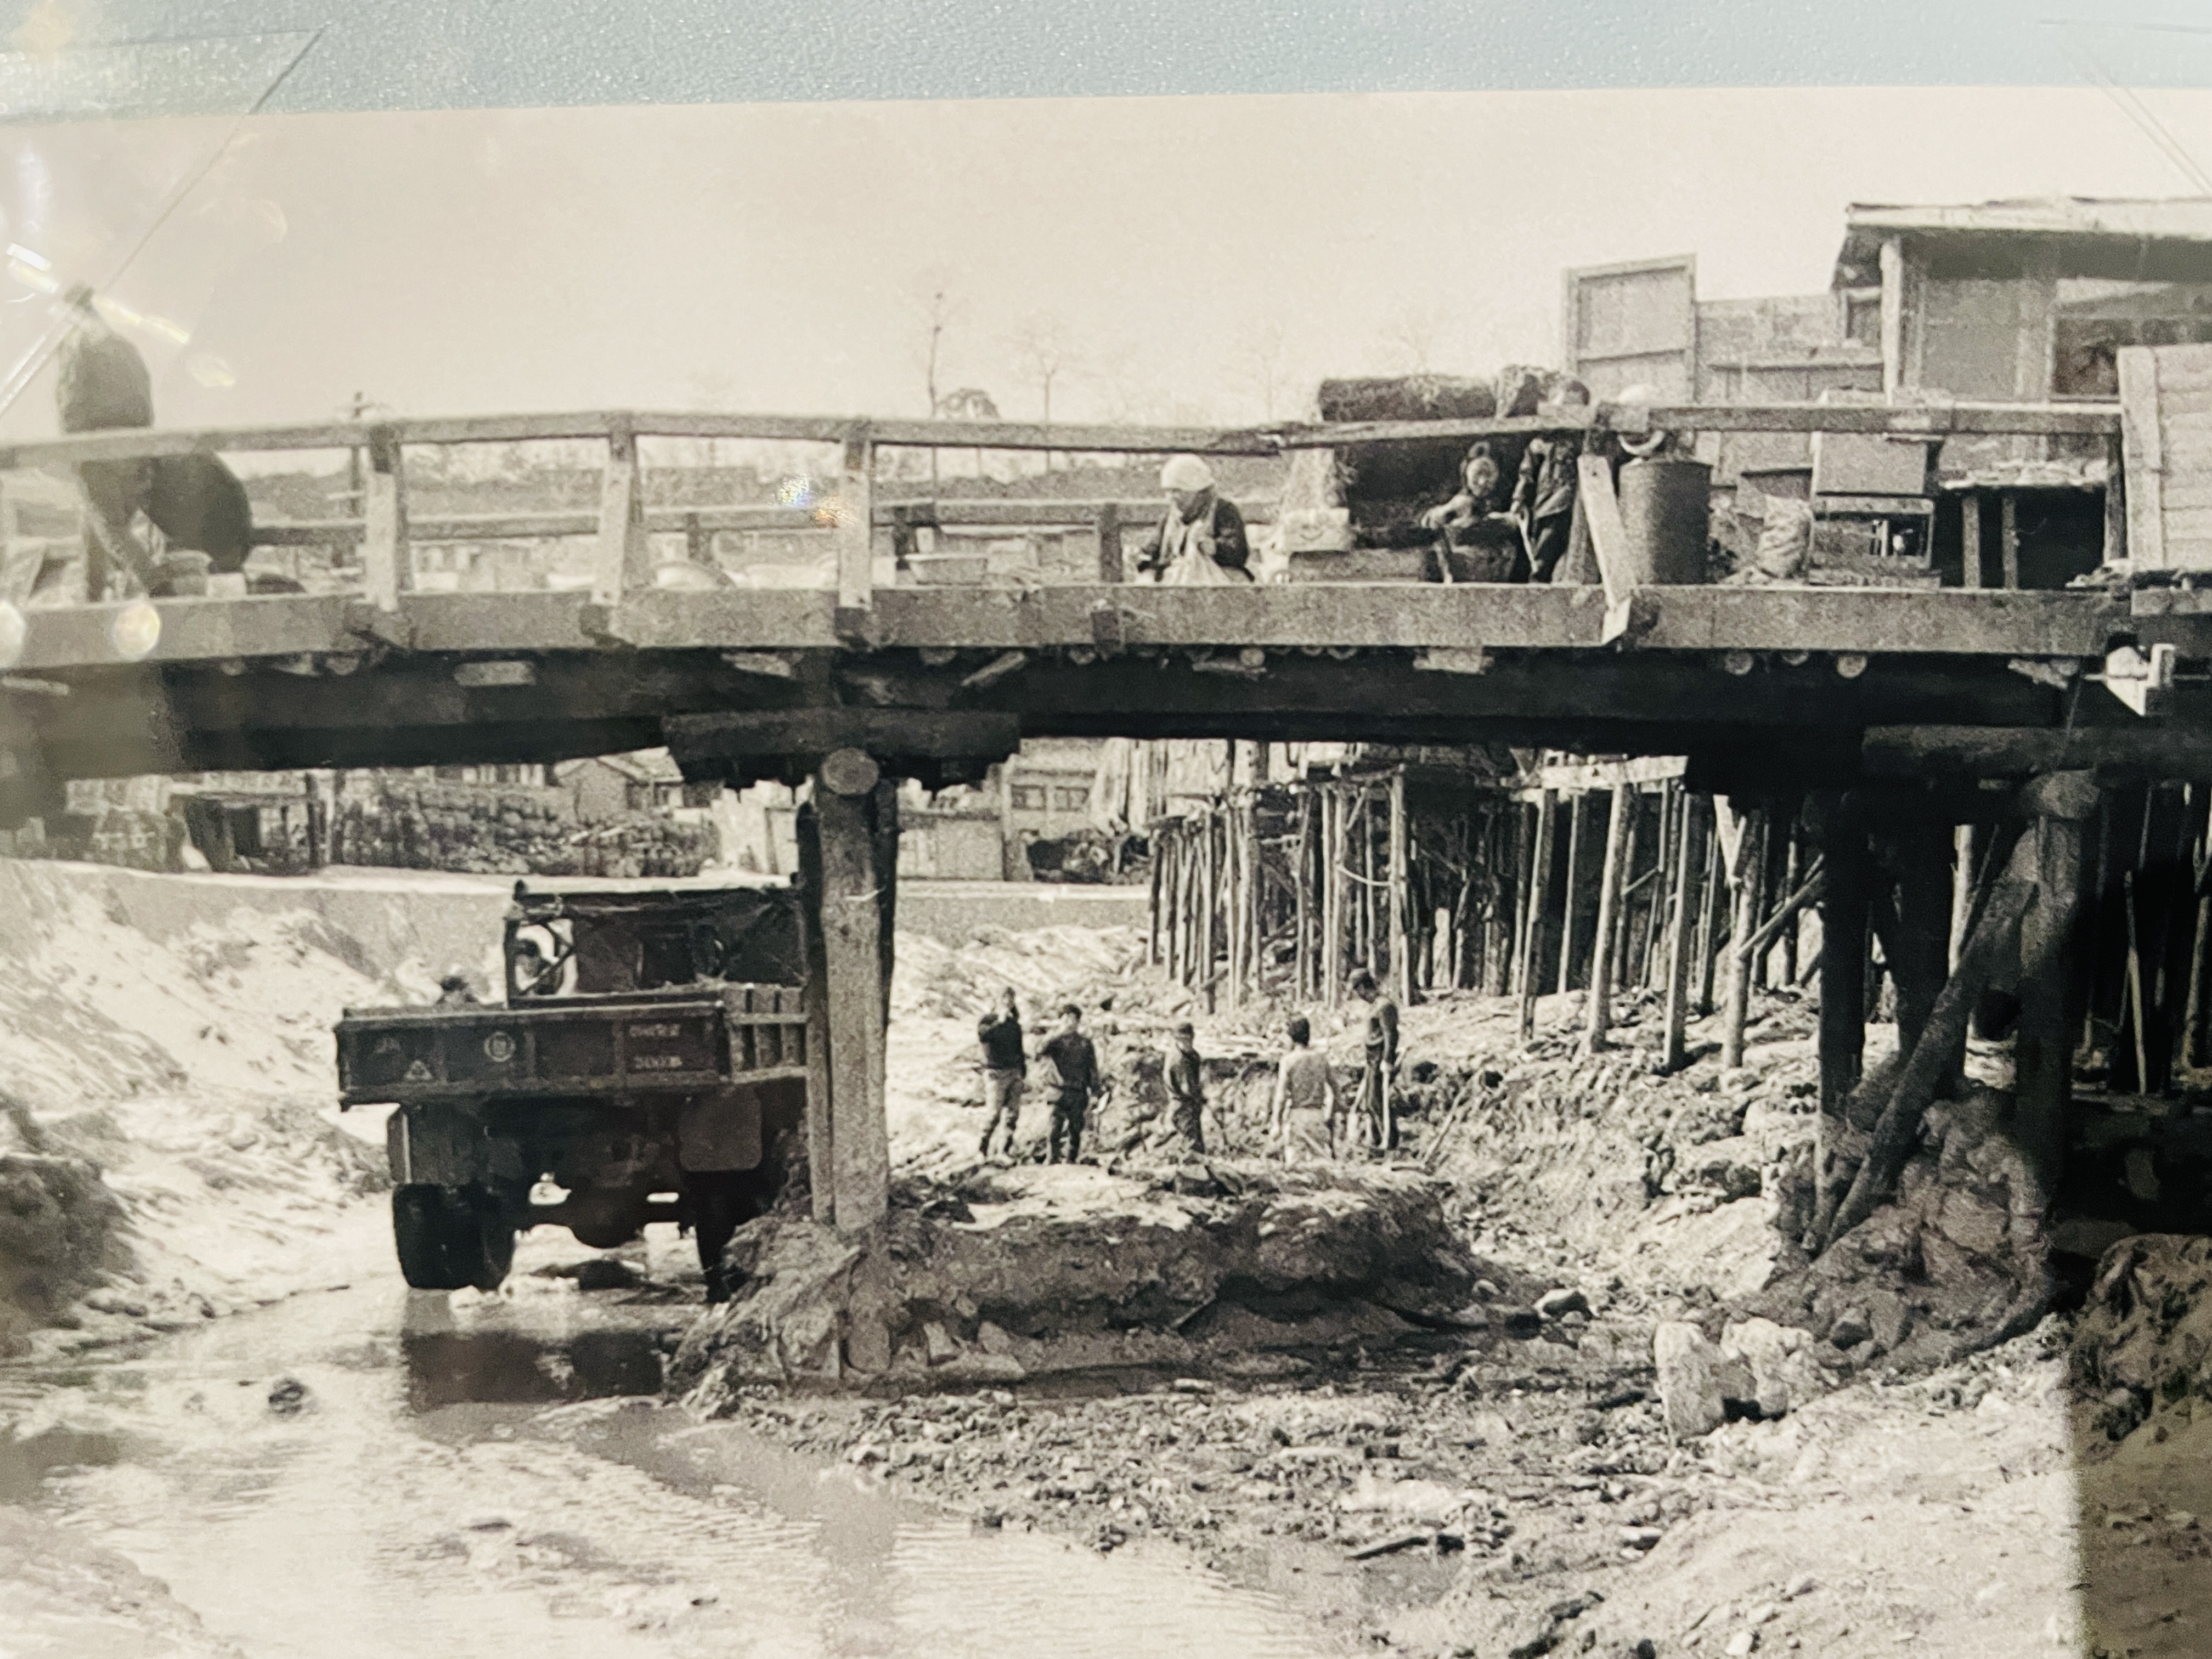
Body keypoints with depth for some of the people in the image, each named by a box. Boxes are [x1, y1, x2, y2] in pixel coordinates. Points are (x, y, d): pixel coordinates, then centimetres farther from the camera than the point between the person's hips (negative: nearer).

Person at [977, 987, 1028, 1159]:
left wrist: (1024, 1070, 19)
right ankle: (984, 1146, 6)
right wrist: (999, 1021, -27)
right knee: (994, 1113, -8)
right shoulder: (987, 1021, -5)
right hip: (996, 1074, -6)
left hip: (1015, 1073, 6)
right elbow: (981, 1037, -27)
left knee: (1013, 1113, 5)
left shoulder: (1014, 1024, 12)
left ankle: (1008, 1146, 14)